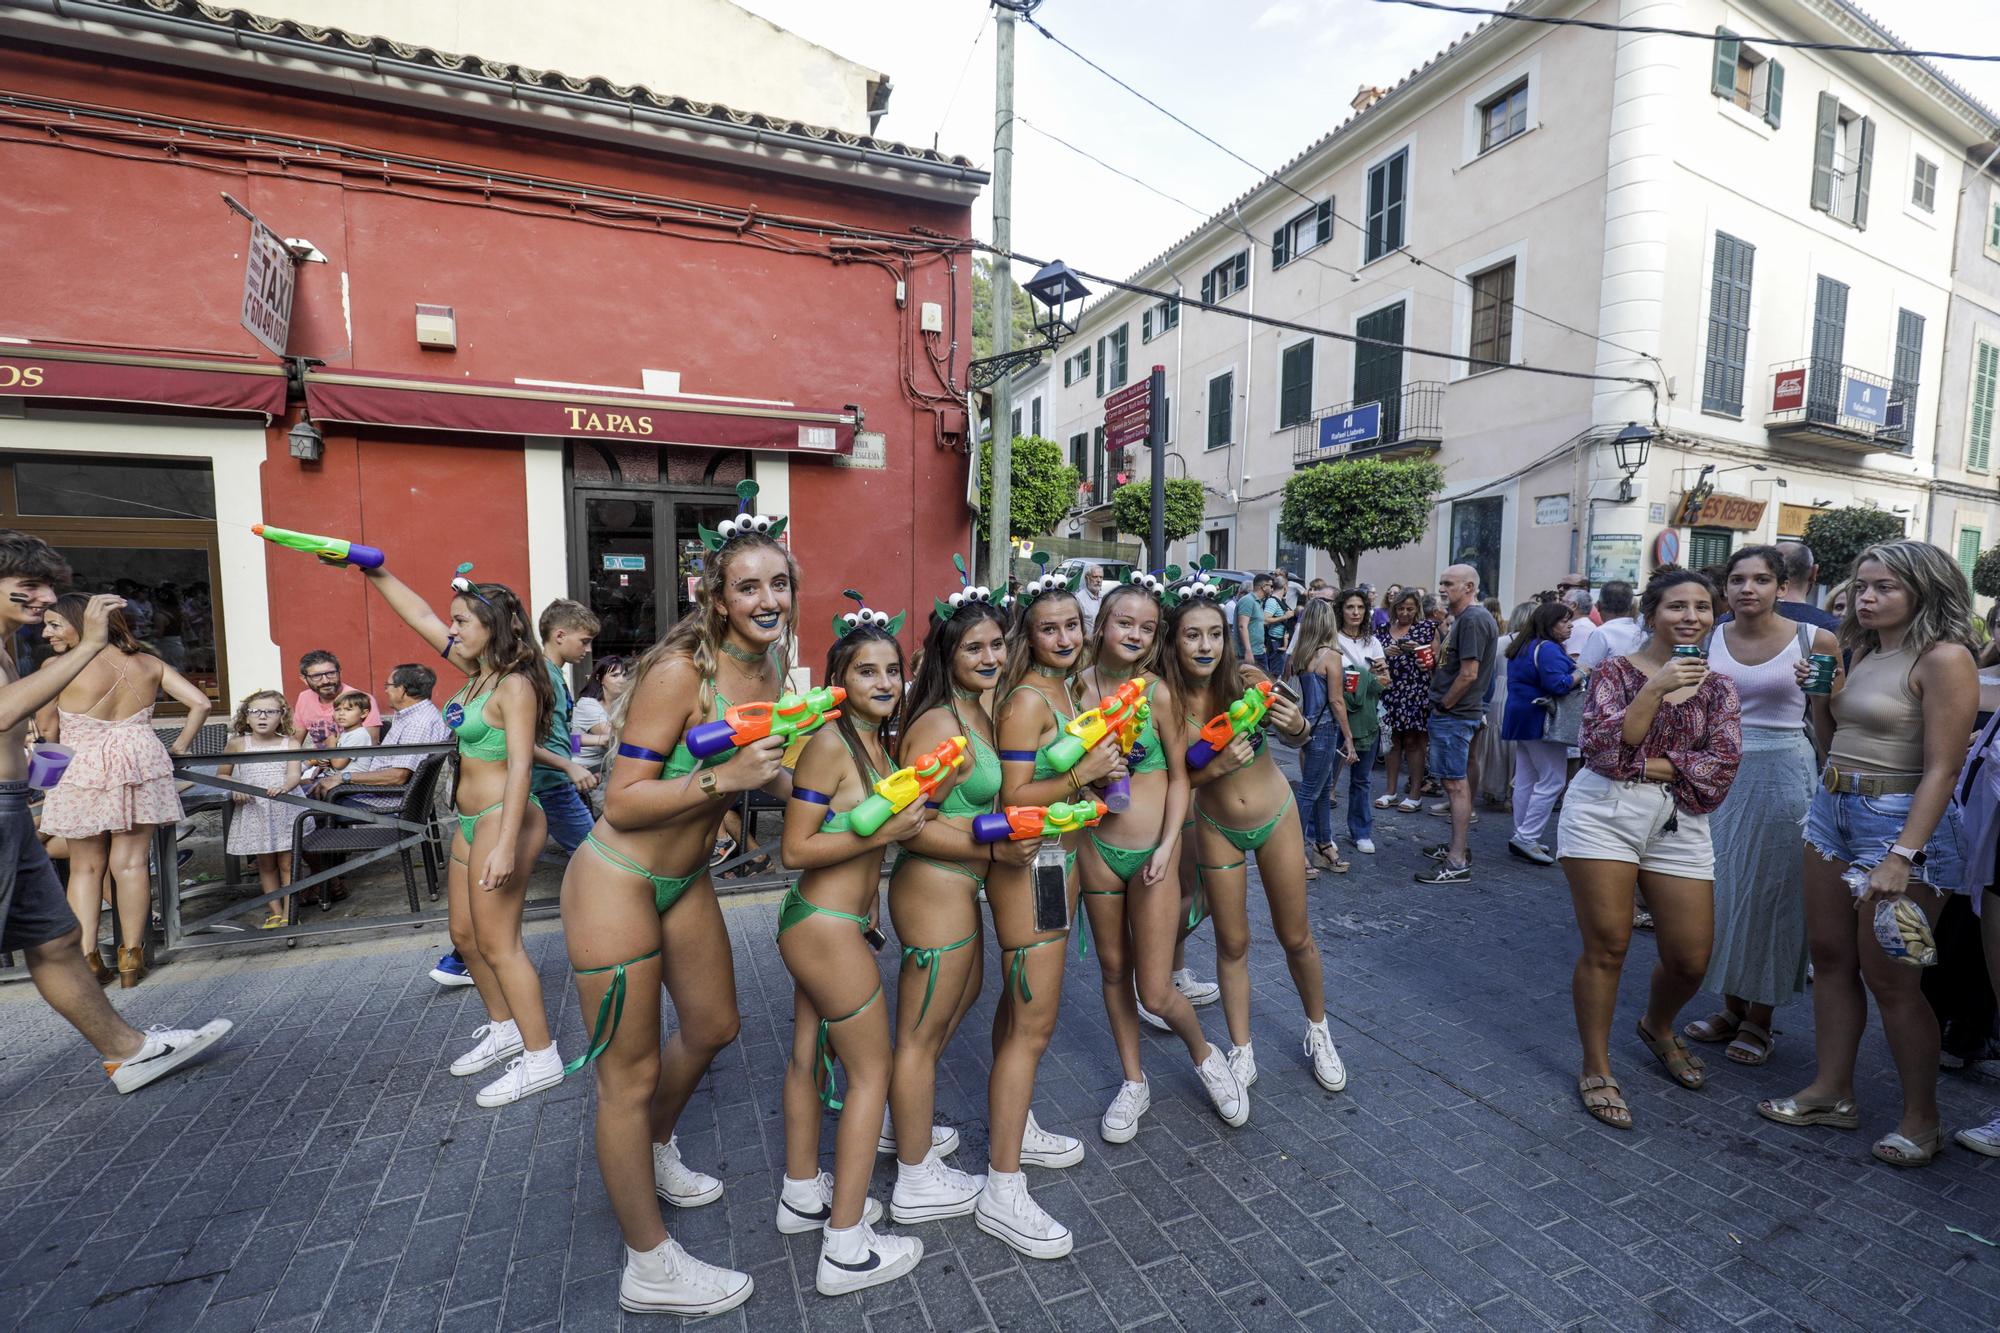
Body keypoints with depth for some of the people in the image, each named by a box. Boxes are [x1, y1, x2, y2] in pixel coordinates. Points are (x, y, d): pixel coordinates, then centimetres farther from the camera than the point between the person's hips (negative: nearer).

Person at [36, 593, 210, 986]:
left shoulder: (58, 666, -6)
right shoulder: (149, 663, 5)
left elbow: (47, 730, 1)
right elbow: (200, 703, 2)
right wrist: (179, 747, 10)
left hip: (83, 774, -2)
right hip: (142, 767, 3)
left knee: (85, 867, 10)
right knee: (131, 863, 6)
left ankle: (86, 957, 7)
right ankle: (131, 957, 8)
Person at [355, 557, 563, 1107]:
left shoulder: (515, 686, -18)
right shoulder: (477, 671, 8)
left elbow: (520, 767, -24)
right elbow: (421, 616, 19)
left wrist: (506, 846, -29)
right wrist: (374, 572, 17)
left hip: (503, 820, -10)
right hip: (472, 821, 10)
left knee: (496, 942, -3)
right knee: (465, 934, 18)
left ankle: (541, 1058, 7)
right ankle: (504, 1030, 35)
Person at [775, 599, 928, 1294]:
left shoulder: (881, 742, 5)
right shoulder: (829, 744, -20)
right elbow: (796, 848, -21)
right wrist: (884, 833, -25)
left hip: (819, 923, 8)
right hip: (827, 929, -8)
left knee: (810, 1057, 21)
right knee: (873, 1069, 4)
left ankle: (802, 1194, 41)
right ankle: (847, 1247, 18)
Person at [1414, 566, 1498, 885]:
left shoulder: (1472, 619, -16)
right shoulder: (1465, 618, 16)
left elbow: (1468, 673, -21)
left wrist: (1443, 705, -13)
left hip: (1454, 714, -11)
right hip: (1453, 713, 11)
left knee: (1455, 784, -7)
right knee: (1455, 781, 17)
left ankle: (1457, 863, -2)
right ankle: (1458, 845, 29)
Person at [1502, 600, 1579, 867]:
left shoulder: (1524, 646, 16)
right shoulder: (1548, 649, -16)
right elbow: (1557, 685, -25)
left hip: (1522, 718, 10)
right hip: (1540, 721, -10)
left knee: (1525, 780, 11)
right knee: (1552, 782, -6)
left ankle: (1522, 837, 16)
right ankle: (1526, 837, -7)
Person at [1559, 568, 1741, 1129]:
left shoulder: (1717, 687, 9)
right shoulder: (1615, 672, -1)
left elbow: (1722, 763, -3)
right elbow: (1602, 745, -15)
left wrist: (1642, 765, -11)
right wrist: (1657, 688, -20)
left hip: (1680, 822, 4)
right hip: (1604, 814, -4)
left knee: (1690, 958, 7)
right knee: (1606, 946, 0)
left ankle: (1658, 1029, 41)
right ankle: (1596, 1069, 16)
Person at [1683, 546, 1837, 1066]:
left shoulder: (1815, 641, -5)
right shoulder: (1707, 641, 2)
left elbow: (1830, 724, 0)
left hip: (1782, 773, -3)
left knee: (1771, 892, 6)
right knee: (1723, 888, 10)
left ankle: (1759, 1019, 21)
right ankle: (1731, 1006, 27)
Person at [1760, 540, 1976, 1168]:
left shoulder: (1943, 658, -11)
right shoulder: (1861, 653, 11)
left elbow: (1941, 769, -17)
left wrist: (1902, 856, -22)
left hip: (1899, 820, -7)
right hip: (1832, 809, 7)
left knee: (1889, 979, 2)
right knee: (1830, 957, 12)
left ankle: (1920, 1119, 20)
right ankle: (1831, 1092, 23)